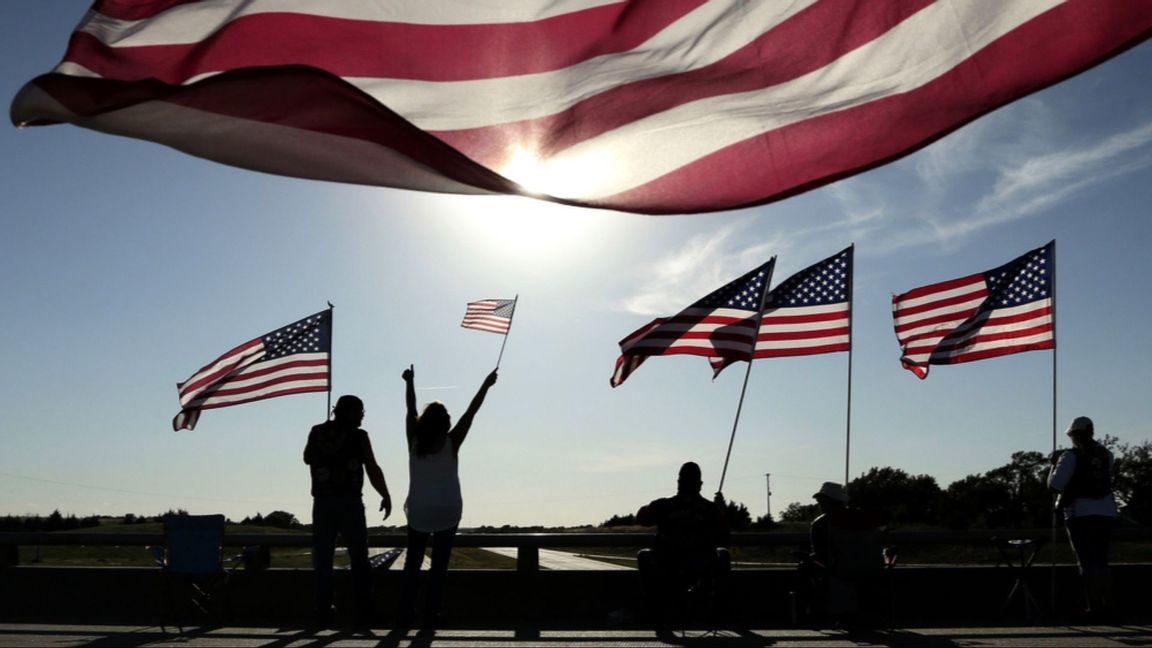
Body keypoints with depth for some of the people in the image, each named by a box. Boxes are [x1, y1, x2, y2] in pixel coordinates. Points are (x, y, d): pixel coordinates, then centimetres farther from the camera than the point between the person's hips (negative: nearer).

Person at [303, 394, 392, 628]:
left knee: (323, 561, 8)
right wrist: (386, 496, 2)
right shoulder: (358, 436, -5)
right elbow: (373, 469, -8)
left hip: (323, 503, 3)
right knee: (359, 560, 8)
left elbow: (308, 459, 23)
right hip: (350, 502, -2)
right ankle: (363, 613, 6)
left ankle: (323, 613, 6)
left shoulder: (317, 433, 6)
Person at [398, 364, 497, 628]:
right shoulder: (451, 443, -10)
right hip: (447, 512, -2)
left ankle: (406, 614, 9)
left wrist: (409, 382, 15)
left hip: (418, 512, 2)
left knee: (412, 563, 13)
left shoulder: (414, 441, -5)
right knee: (439, 565, 4)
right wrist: (486, 385, 1)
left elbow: (410, 409, 5)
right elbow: (471, 412, -5)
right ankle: (430, 616, 2)